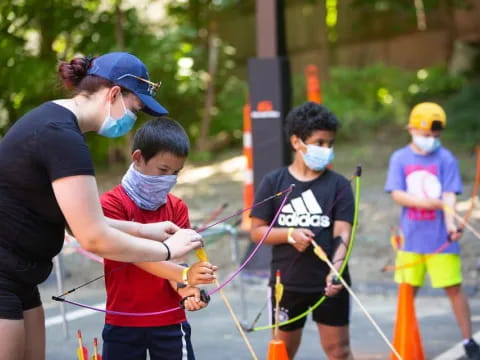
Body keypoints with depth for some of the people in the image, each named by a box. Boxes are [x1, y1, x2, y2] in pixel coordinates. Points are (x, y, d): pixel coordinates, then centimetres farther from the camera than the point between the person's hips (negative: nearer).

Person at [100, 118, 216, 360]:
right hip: (123, 323, -3)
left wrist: (185, 289, -28)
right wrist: (184, 275, -37)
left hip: (170, 321, 3)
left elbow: (172, 258, -5)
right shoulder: (111, 204, -9)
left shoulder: (177, 207, 5)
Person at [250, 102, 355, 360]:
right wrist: (289, 234, -17)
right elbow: (257, 231, 1)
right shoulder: (273, 182, 0)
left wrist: (335, 269, -28)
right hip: (286, 283, 1)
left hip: (327, 282, -1)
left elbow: (342, 233, -10)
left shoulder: (339, 185, -2)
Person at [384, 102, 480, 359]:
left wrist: (451, 224, -25)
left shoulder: (446, 159, -2)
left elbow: (449, 196, -9)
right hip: (411, 238, 2)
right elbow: (396, 194, -5)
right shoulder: (400, 158, 3)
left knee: (454, 288, 0)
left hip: (440, 238, -2)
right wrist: (423, 202, -21)